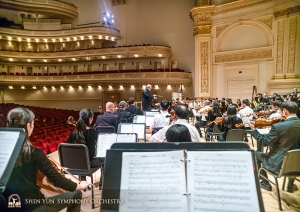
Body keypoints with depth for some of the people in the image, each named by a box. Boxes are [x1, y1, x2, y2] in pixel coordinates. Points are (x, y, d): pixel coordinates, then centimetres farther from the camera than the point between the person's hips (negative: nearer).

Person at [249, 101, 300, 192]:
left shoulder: (278, 126, -24)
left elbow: (264, 142, -14)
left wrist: (254, 130, -2)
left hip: (279, 164, -6)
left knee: (256, 154, 18)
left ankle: (266, 183, 26)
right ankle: (291, 185, 42)